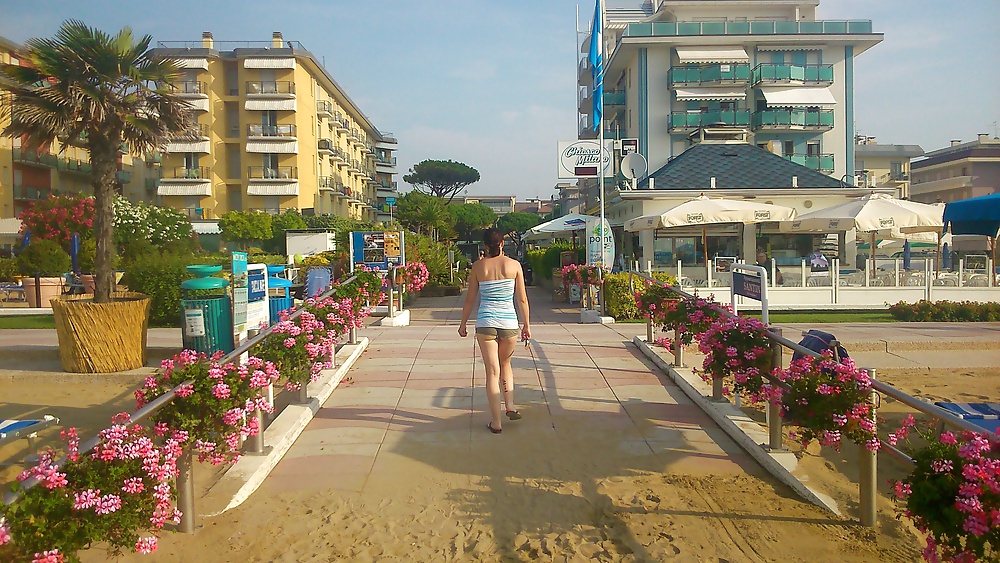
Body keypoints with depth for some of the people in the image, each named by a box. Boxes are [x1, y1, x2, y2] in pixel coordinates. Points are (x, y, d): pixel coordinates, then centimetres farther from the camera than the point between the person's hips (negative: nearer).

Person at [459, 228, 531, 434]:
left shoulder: (478, 266, 0)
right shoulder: (514, 265, -1)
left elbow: (470, 299, 4)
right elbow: (522, 299, 1)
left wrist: (463, 324, 16)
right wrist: (526, 325, 11)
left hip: (485, 322, -1)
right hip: (509, 323, 1)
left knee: (492, 371, 5)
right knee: (505, 363, 26)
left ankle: (496, 422, 8)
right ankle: (510, 406, 15)